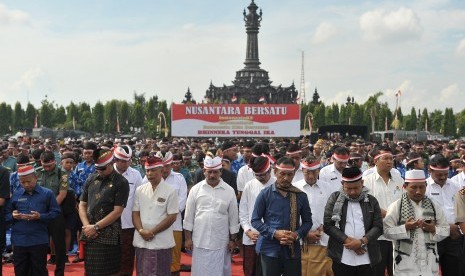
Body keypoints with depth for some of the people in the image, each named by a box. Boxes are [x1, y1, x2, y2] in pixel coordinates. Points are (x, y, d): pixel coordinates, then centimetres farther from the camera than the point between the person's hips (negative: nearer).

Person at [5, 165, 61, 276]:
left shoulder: (47, 193, 1)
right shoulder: (15, 194, 7)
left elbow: (55, 213, -1)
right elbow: (6, 214, 9)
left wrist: (40, 216, -16)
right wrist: (13, 216, -13)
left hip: (39, 241, -2)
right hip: (19, 240, 3)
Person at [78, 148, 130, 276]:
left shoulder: (121, 182, -5)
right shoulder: (91, 179, 10)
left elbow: (117, 212, -10)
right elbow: (82, 205, 12)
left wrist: (96, 227, -11)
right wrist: (87, 226, -4)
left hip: (108, 236, -4)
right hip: (89, 235, 5)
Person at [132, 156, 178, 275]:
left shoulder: (170, 191, -6)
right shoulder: (140, 190, 7)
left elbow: (172, 217, -9)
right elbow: (135, 213, 7)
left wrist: (152, 232, -13)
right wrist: (141, 231, -10)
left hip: (161, 243, -4)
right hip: (141, 241, 4)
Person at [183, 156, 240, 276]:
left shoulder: (229, 191, -1)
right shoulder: (195, 189, 0)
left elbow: (233, 218, 4)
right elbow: (189, 216, 3)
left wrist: (232, 240, 3)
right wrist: (188, 238, 1)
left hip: (220, 243, 0)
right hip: (200, 242, 0)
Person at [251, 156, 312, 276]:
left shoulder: (301, 196, 2)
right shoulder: (265, 194, -4)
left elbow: (307, 221, 8)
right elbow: (255, 220, -2)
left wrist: (297, 234, -11)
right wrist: (274, 233, -15)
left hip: (293, 250, 2)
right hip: (270, 249, -2)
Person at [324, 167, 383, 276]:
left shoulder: (371, 201, 8)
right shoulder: (335, 198, 4)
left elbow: (378, 227, 4)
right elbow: (328, 225, -2)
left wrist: (362, 242, -13)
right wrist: (348, 241, -12)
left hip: (366, 259, 1)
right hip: (342, 259, -1)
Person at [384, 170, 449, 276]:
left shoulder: (434, 207, 7)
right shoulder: (396, 207, -4)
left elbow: (445, 230, 9)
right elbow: (387, 231, -8)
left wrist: (434, 230, -11)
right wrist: (405, 228, -20)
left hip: (429, 262, 3)